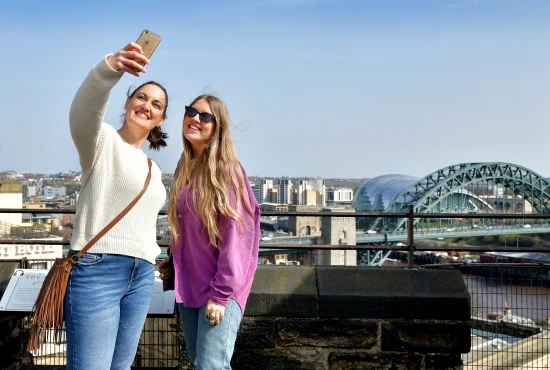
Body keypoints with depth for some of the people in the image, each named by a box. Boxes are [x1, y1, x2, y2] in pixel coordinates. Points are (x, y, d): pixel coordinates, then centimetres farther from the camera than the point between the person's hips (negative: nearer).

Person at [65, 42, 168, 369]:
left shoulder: (154, 170, 22)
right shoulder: (103, 140, -1)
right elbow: (84, 110, -25)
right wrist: (110, 68, -44)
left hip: (142, 277, 7)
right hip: (96, 268, -7)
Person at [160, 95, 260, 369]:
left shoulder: (225, 169, -11)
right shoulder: (185, 169, 11)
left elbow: (234, 236, -17)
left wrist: (221, 293, -19)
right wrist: (173, 262, 6)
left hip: (219, 287, -7)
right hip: (189, 285, 7)